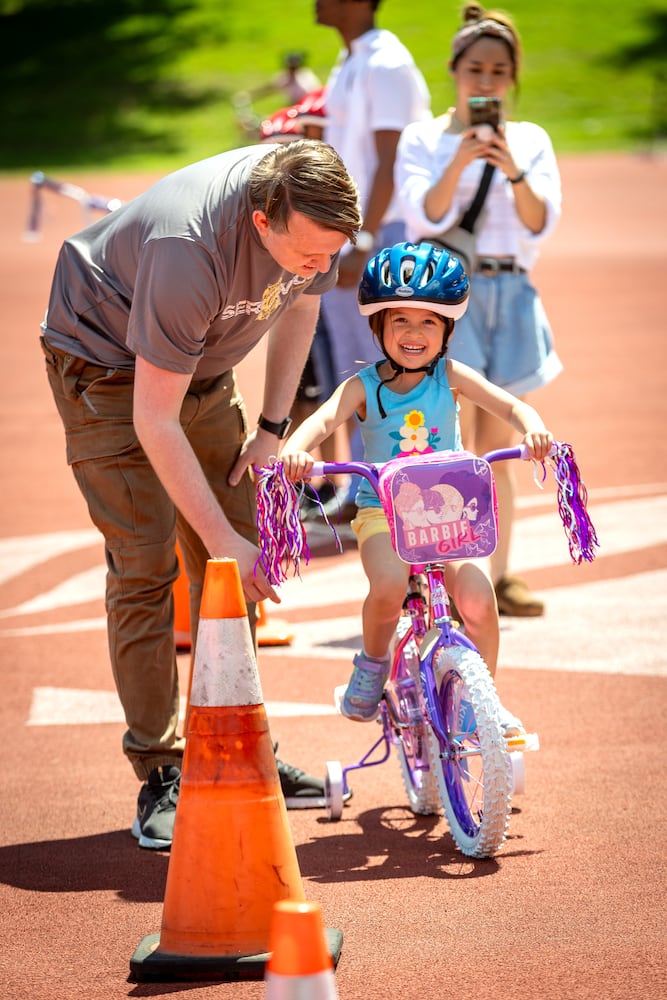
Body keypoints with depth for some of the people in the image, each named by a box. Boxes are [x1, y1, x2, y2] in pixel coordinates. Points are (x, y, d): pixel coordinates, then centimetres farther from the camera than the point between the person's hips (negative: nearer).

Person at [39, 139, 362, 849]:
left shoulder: (312, 212, -20)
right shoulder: (189, 250, -40)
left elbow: (300, 305, 4)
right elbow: (153, 422, -34)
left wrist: (271, 429, -2)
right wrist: (221, 537, -31)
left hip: (201, 365, 7)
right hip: (106, 358, -7)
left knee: (236, 563, 4)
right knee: (145, 565, -13)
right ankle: (158, 775, -7)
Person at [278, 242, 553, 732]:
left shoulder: (451, 376, -2)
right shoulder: (363, 387, -5)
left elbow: (511, 405, -13)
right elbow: (324, 419, -22)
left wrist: (534, 430, -37)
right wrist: (294, 450, -45)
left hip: (450, 509, 1)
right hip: (383, 511, -1)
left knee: (477, 598, -22)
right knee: (388, 587, -31)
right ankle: (373, 664, 2)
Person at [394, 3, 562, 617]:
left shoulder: (530, 141, 10)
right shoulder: (423, 139, 3)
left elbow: (541, 223, -1)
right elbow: (425, 214, -10)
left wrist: (512, 170, -17)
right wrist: (460, 160, -23)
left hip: (509, 292, 3)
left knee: (497, 444, 7)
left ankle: (499, 577, 12)